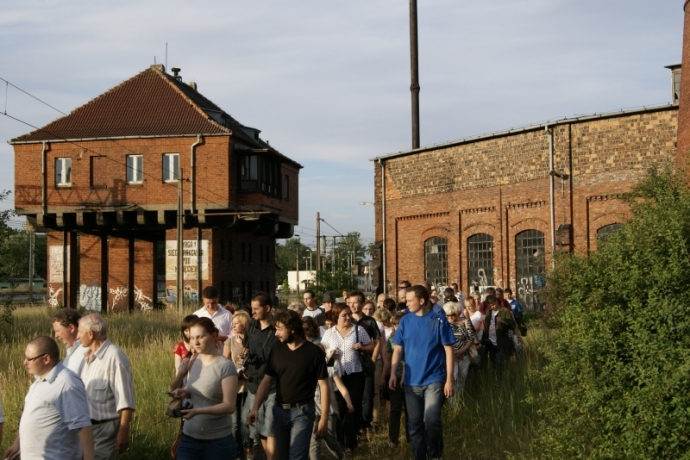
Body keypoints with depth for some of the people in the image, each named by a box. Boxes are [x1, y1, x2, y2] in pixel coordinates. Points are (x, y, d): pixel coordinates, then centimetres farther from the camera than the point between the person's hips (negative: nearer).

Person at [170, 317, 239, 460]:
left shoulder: (225, 366, -14)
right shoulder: (191, 361, 4)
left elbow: (229, 406, -19)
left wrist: (198, 411, -31)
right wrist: (182, 393, -10)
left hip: (217, 441, -5)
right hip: (189, 438, 5)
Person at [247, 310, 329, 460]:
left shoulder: (314, 352, -10)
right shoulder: (277, 349, 3)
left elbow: (323, 386, -7)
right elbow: (266, 381, 6)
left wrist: (324, 418, -10)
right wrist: (255, 408, -6)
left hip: (302, 411, -5)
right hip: (279, 410, 5)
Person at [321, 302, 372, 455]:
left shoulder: (358, 330, 0)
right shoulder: (329, 333, 3)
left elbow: (371, 346, 5)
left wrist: (362, 347, -14)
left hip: (355, 374, -1)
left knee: (353, 408, 3)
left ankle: (350, 442, 12)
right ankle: (339, 441, 24)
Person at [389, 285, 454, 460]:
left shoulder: (438, 321, -7)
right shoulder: (405, 321, 2)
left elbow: (448, 350, -5)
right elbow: (398, 349, 6)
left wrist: (449, 379, -9)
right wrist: (393, 373, -5)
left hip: (434, 380, -4)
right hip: (411, 381, 4)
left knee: (431, 419, -14)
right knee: (414, 423, 8)